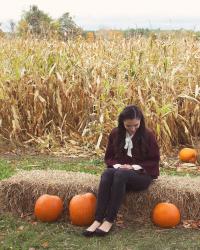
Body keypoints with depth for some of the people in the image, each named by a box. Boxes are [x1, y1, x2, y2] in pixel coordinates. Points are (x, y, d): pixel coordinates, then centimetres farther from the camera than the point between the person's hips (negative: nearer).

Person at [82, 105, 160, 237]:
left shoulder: (148, 135, -5)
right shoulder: (115, 134, 4)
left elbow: (154, 161, -2)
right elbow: (108, 157, 11)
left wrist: (135, 167, -15)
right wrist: (117, 165, -11)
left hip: (142, 174, -3)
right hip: (120, 170, 3)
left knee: (121, 174, -37)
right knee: (107, 173, -34)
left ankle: (109, 221, -37)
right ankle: (98, 220, -40)